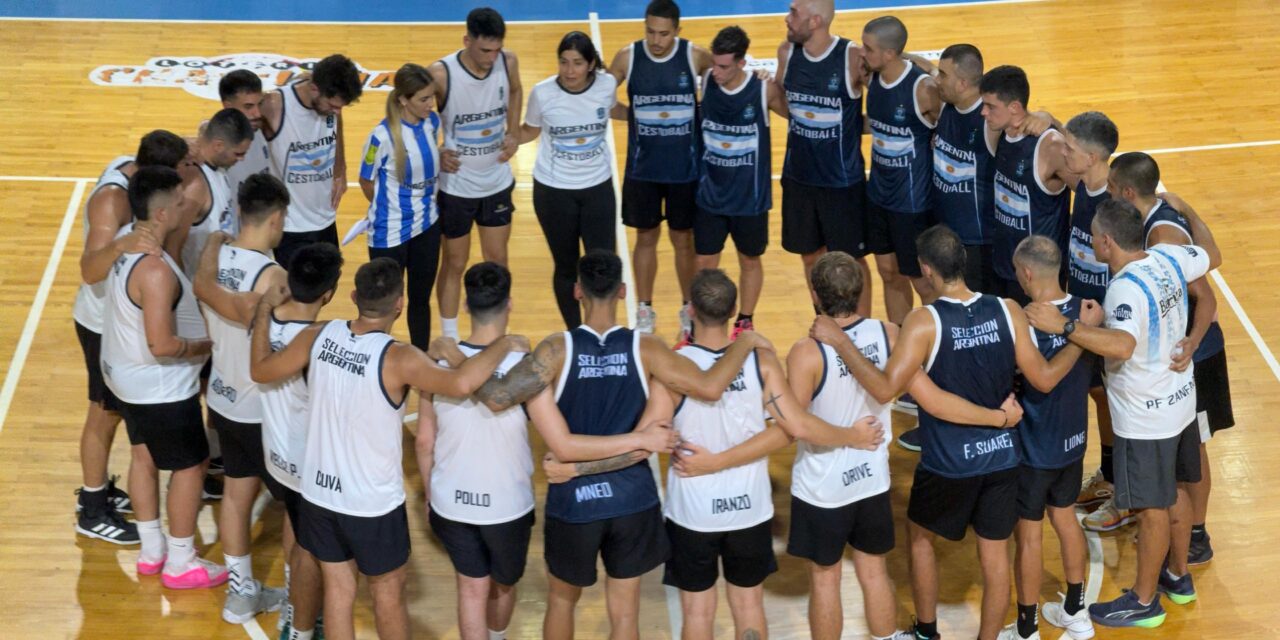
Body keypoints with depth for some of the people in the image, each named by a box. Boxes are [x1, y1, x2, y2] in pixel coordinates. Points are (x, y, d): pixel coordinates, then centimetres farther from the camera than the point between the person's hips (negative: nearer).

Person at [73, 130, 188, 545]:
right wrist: (122, 244, -61)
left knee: (114, 409, 23)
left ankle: (98, 489, 41)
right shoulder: (112, 200, -33)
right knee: (104, 414, 7)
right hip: (106, 324, -9)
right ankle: (93, 514, 24)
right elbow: (89, 270, -43)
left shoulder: (129, 167, -9)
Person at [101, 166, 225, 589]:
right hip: (159, 387, -9)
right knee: (190, 466, 8)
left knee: (144, 456, 22)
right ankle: (181, 564, 21)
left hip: (126, 376, 9)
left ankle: (152, 551, 38)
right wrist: (208, 345, -15)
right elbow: (162, 345, -32)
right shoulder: (156, 271, -33)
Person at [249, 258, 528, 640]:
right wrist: (505, 345, -23)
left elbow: (260, 370, 3)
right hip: (373, 504, -4)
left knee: (337, 589, 19)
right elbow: (461, 384, -40)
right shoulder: (397, 359, -26)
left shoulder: (319, 336, -11)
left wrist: (264, 311, 18)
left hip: (319, 493, 4)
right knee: (388, 591, 18)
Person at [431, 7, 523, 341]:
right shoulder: (440, 73, -25)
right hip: (456, 185, -4)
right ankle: (450, 339, 25)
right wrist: (434, 153, -18)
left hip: (498, 181, 4)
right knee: (455, 262, 10)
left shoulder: (508, 62, -12)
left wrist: (514, 133, 0)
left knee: (497, 259, 15)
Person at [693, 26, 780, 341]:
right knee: (704, 263, 6)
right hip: (710, 194, 1)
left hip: (749, 196, -1)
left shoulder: (764, 90, -17)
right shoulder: (705, 84, -10)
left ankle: (745, 323, 35)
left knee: (749, 261, 15)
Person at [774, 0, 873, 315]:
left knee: (852, 260, 7)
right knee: (810, 256, 17)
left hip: (842, 179, -5)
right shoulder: (787, 52, -2)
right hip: (798, 175, 5)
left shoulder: (853, 58, -19)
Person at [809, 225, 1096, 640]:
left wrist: (839, 341, -23)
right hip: (1001, 456, 3)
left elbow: (885, 389, -28)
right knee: (994, 554, 15)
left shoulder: (925, 322, -22)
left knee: (919, 537, 23)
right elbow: (1043, 379, -5)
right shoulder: (1008, 311, -10)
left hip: (948, 463, -3)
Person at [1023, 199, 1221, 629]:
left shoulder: (1126, 288, -31)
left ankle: (1144, 602, 23)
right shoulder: (1168, 258, -6)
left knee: (1152, 508, 7)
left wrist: (1064, 327, -47)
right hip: (1180, 402, 9)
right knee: (1173, 492, 25)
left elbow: (1123, 346, -48)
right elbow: (1213, 257, 15)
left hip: (1146, 419, -9)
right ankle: (1178, 576, 44)